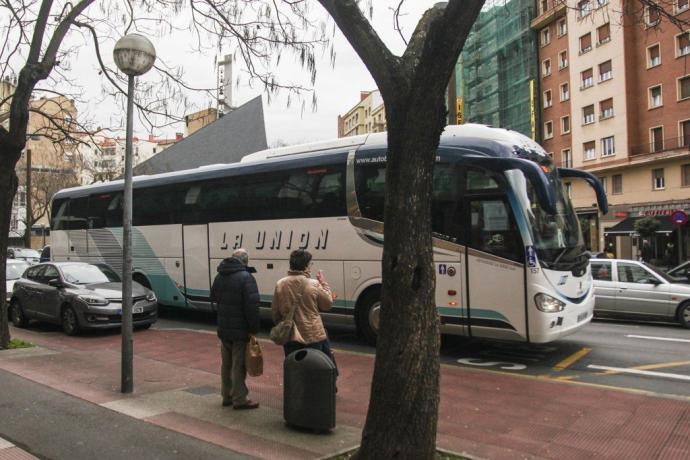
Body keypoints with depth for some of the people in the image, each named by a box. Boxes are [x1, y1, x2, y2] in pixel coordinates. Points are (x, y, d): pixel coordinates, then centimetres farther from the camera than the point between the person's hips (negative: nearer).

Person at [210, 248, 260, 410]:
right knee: (239, 365, 1)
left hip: (223, 329, 7)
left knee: (226, 364, 17)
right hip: (240, 330, -7)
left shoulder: (219, 276, 8)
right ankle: (239, 399, 8)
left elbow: (214, 298, 22)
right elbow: (252, 306, -21)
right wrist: (254, 328, -17)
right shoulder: (245, 277, -17)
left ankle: (227, 396, 27)